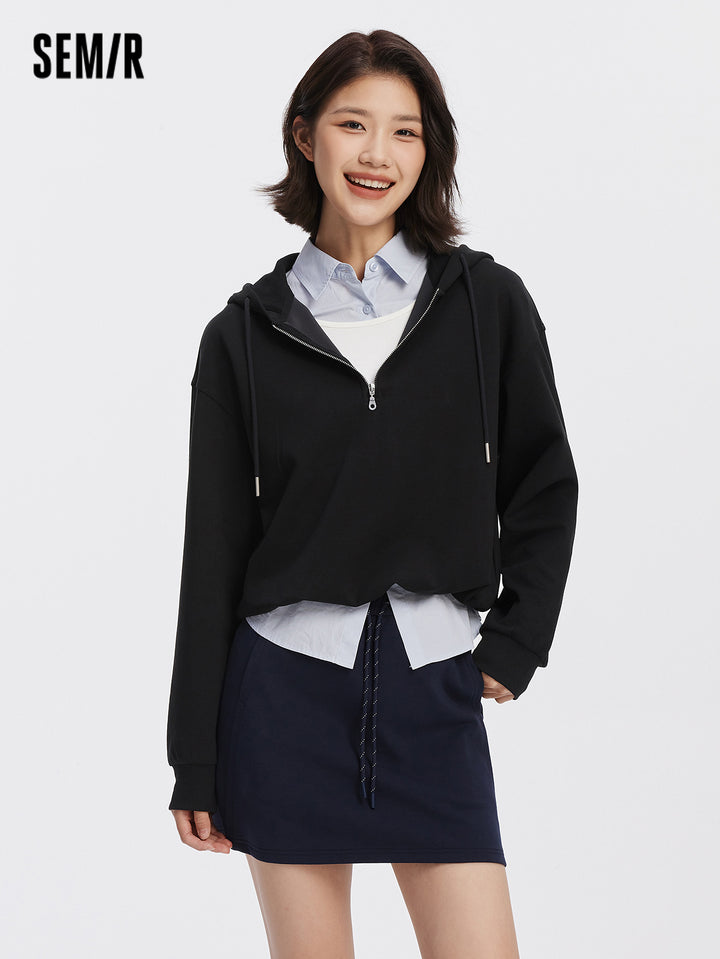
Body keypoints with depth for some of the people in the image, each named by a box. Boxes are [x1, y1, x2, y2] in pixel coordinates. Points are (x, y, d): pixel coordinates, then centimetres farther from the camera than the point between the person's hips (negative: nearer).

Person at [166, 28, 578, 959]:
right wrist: (195, 761, 2)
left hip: (436, 687, 0)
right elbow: (214, 551, 3)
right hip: (285, 690, 0)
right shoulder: (246, 332, 2)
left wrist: (515, 644, 0)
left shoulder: (489, 304, 2)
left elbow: (545, 488, 11)